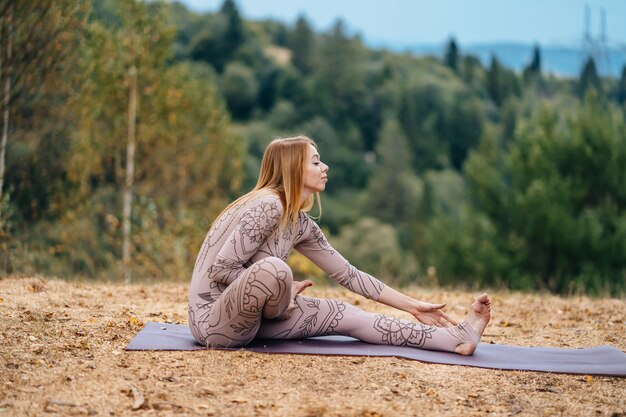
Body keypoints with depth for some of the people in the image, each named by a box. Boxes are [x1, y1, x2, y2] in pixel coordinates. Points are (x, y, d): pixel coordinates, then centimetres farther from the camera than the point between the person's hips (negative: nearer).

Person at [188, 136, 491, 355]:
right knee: (273, 268, -35)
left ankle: (456, 337, -5)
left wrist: (412, 306, 10)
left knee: (344, 315, -3)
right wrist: (283, 289, -12)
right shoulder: (268, 205, -19)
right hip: (214, 320, -8)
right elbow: (221, 270, -22)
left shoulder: (301, 225, 7)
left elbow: (348, 274, 12)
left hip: (247, 317, 8)